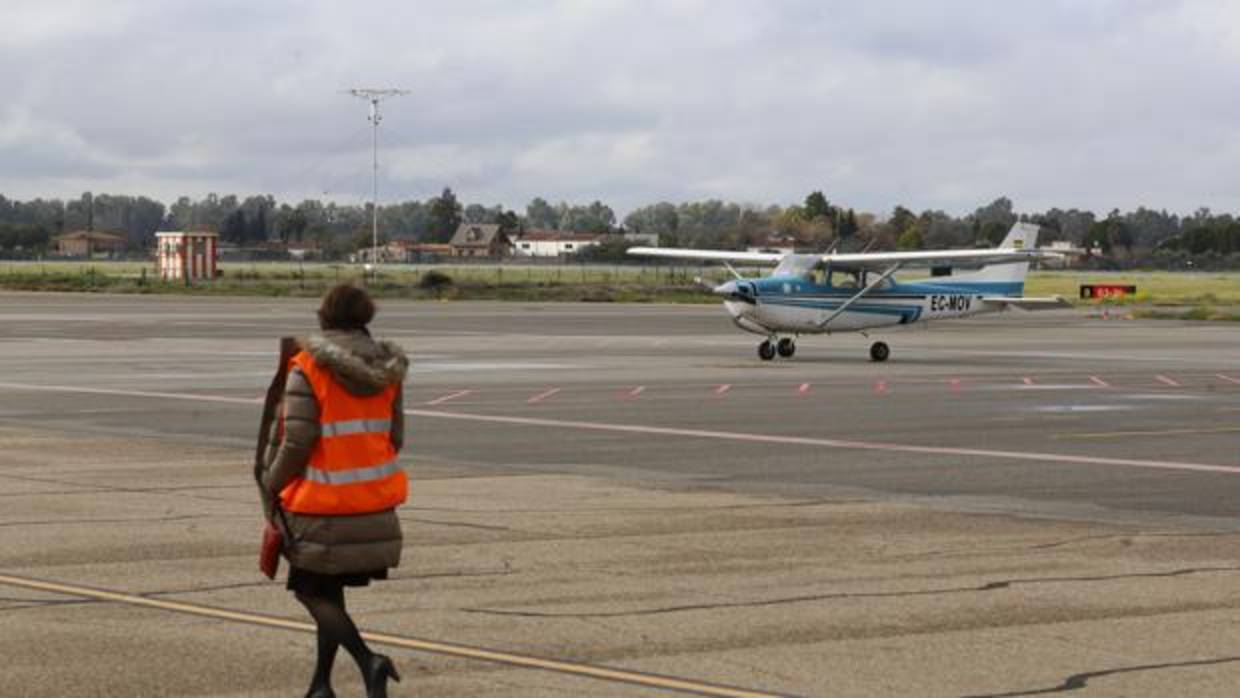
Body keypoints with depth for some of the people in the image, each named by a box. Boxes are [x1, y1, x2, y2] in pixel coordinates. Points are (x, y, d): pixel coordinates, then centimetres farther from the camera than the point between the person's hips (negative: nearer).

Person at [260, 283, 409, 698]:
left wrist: (271, 487, -2)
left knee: (313, 592, 4)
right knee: (331, 590, 18)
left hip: (322, 504, -6)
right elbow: (395, 437, 8)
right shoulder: (387, 370, 3)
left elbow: (296, 442, -16)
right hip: (375, 502, 6)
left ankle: (368, 661, -16)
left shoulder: (309, 367, -13)